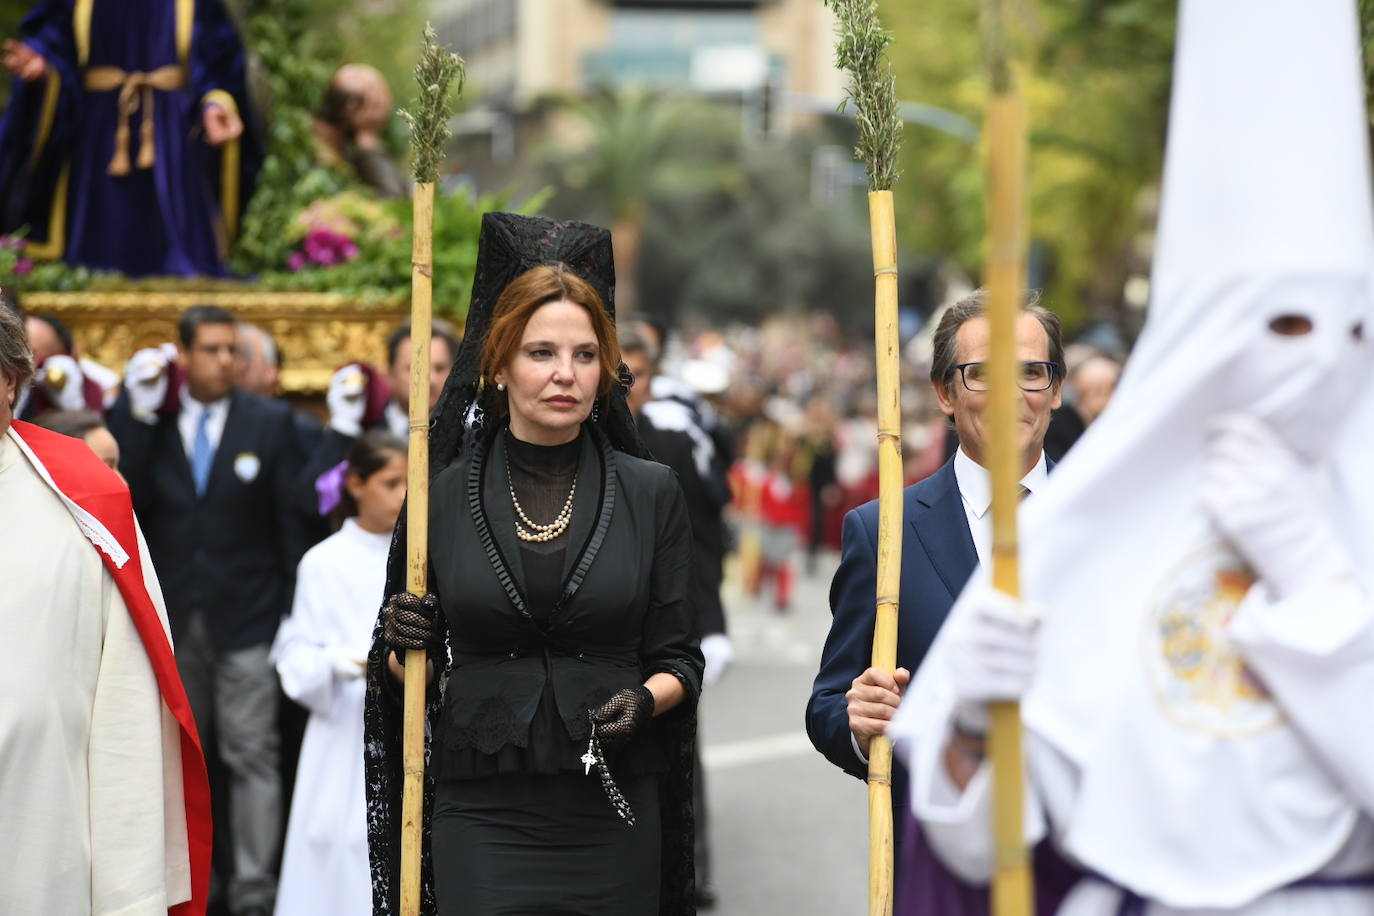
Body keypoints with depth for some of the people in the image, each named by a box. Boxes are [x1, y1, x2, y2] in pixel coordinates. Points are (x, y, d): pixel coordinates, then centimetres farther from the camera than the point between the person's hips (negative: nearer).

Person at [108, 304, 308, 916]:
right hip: (172, 614, 2)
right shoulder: (148, 420, 3)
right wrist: (138, 417, -15)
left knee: (252, 753, -2)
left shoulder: (269, 422, 0)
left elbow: (291, 519, 0)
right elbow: (129, 501, -9)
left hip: (246, 615, -2)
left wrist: (297, 607, -3)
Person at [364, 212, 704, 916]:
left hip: (614, 818, 1)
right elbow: (402, 673, 13)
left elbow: (679, 660, 6)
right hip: (485, 812, 0)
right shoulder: (443, 497, 4)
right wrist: (405, 649, -8)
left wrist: (643, 701, -14)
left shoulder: (650, 494, 4)